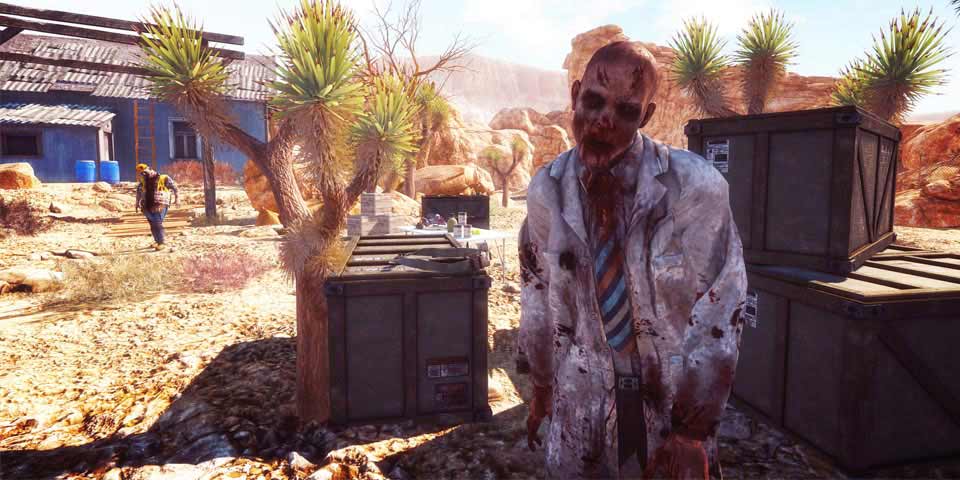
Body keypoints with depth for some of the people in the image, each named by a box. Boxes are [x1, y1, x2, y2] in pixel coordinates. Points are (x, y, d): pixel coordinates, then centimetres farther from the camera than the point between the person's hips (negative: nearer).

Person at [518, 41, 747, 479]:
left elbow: (717, 316, -14)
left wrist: (693, 428, -11)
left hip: (672, 403, -2)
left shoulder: (695, 185, -18)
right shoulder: (546, 190, -10)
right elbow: (538, 296, 2)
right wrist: (542, 385, 11)